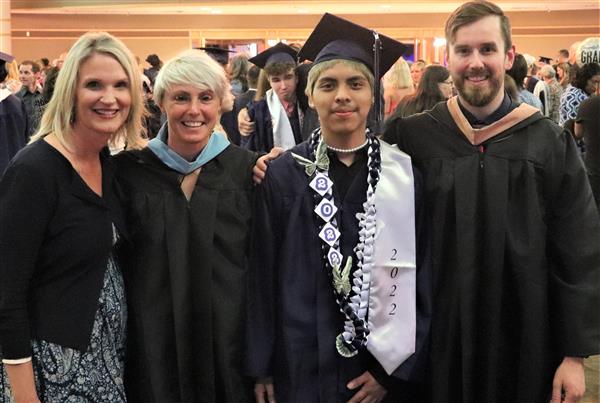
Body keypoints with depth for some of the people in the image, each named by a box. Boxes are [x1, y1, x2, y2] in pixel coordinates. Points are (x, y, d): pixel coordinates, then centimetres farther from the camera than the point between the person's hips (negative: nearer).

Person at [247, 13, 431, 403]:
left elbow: (423, 278, -3)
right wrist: (261, 367, -1)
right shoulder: (283, 175, -4)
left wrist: (396, 367, -7)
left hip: (387, 368, 1)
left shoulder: (406, 175, -4)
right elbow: (262, 275, -1)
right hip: (303, 364, 0)